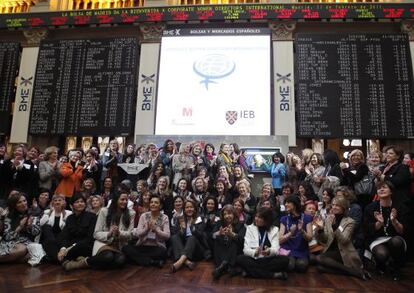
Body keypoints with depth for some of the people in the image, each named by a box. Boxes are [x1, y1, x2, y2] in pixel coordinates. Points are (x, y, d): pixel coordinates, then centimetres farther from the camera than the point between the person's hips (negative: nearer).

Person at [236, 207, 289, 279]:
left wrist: (269, 251, -30)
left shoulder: (274, 230, 7)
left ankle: (251, 271, -26)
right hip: (254, 260, 0)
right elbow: (246, 249, -5)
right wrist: (255, 252, -27)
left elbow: (276, 249, -6)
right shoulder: (250, 228, 5)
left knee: (285, 259, -27)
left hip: (269, 260, 0)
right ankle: (273, 275, -28)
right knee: (239, 259, -29)